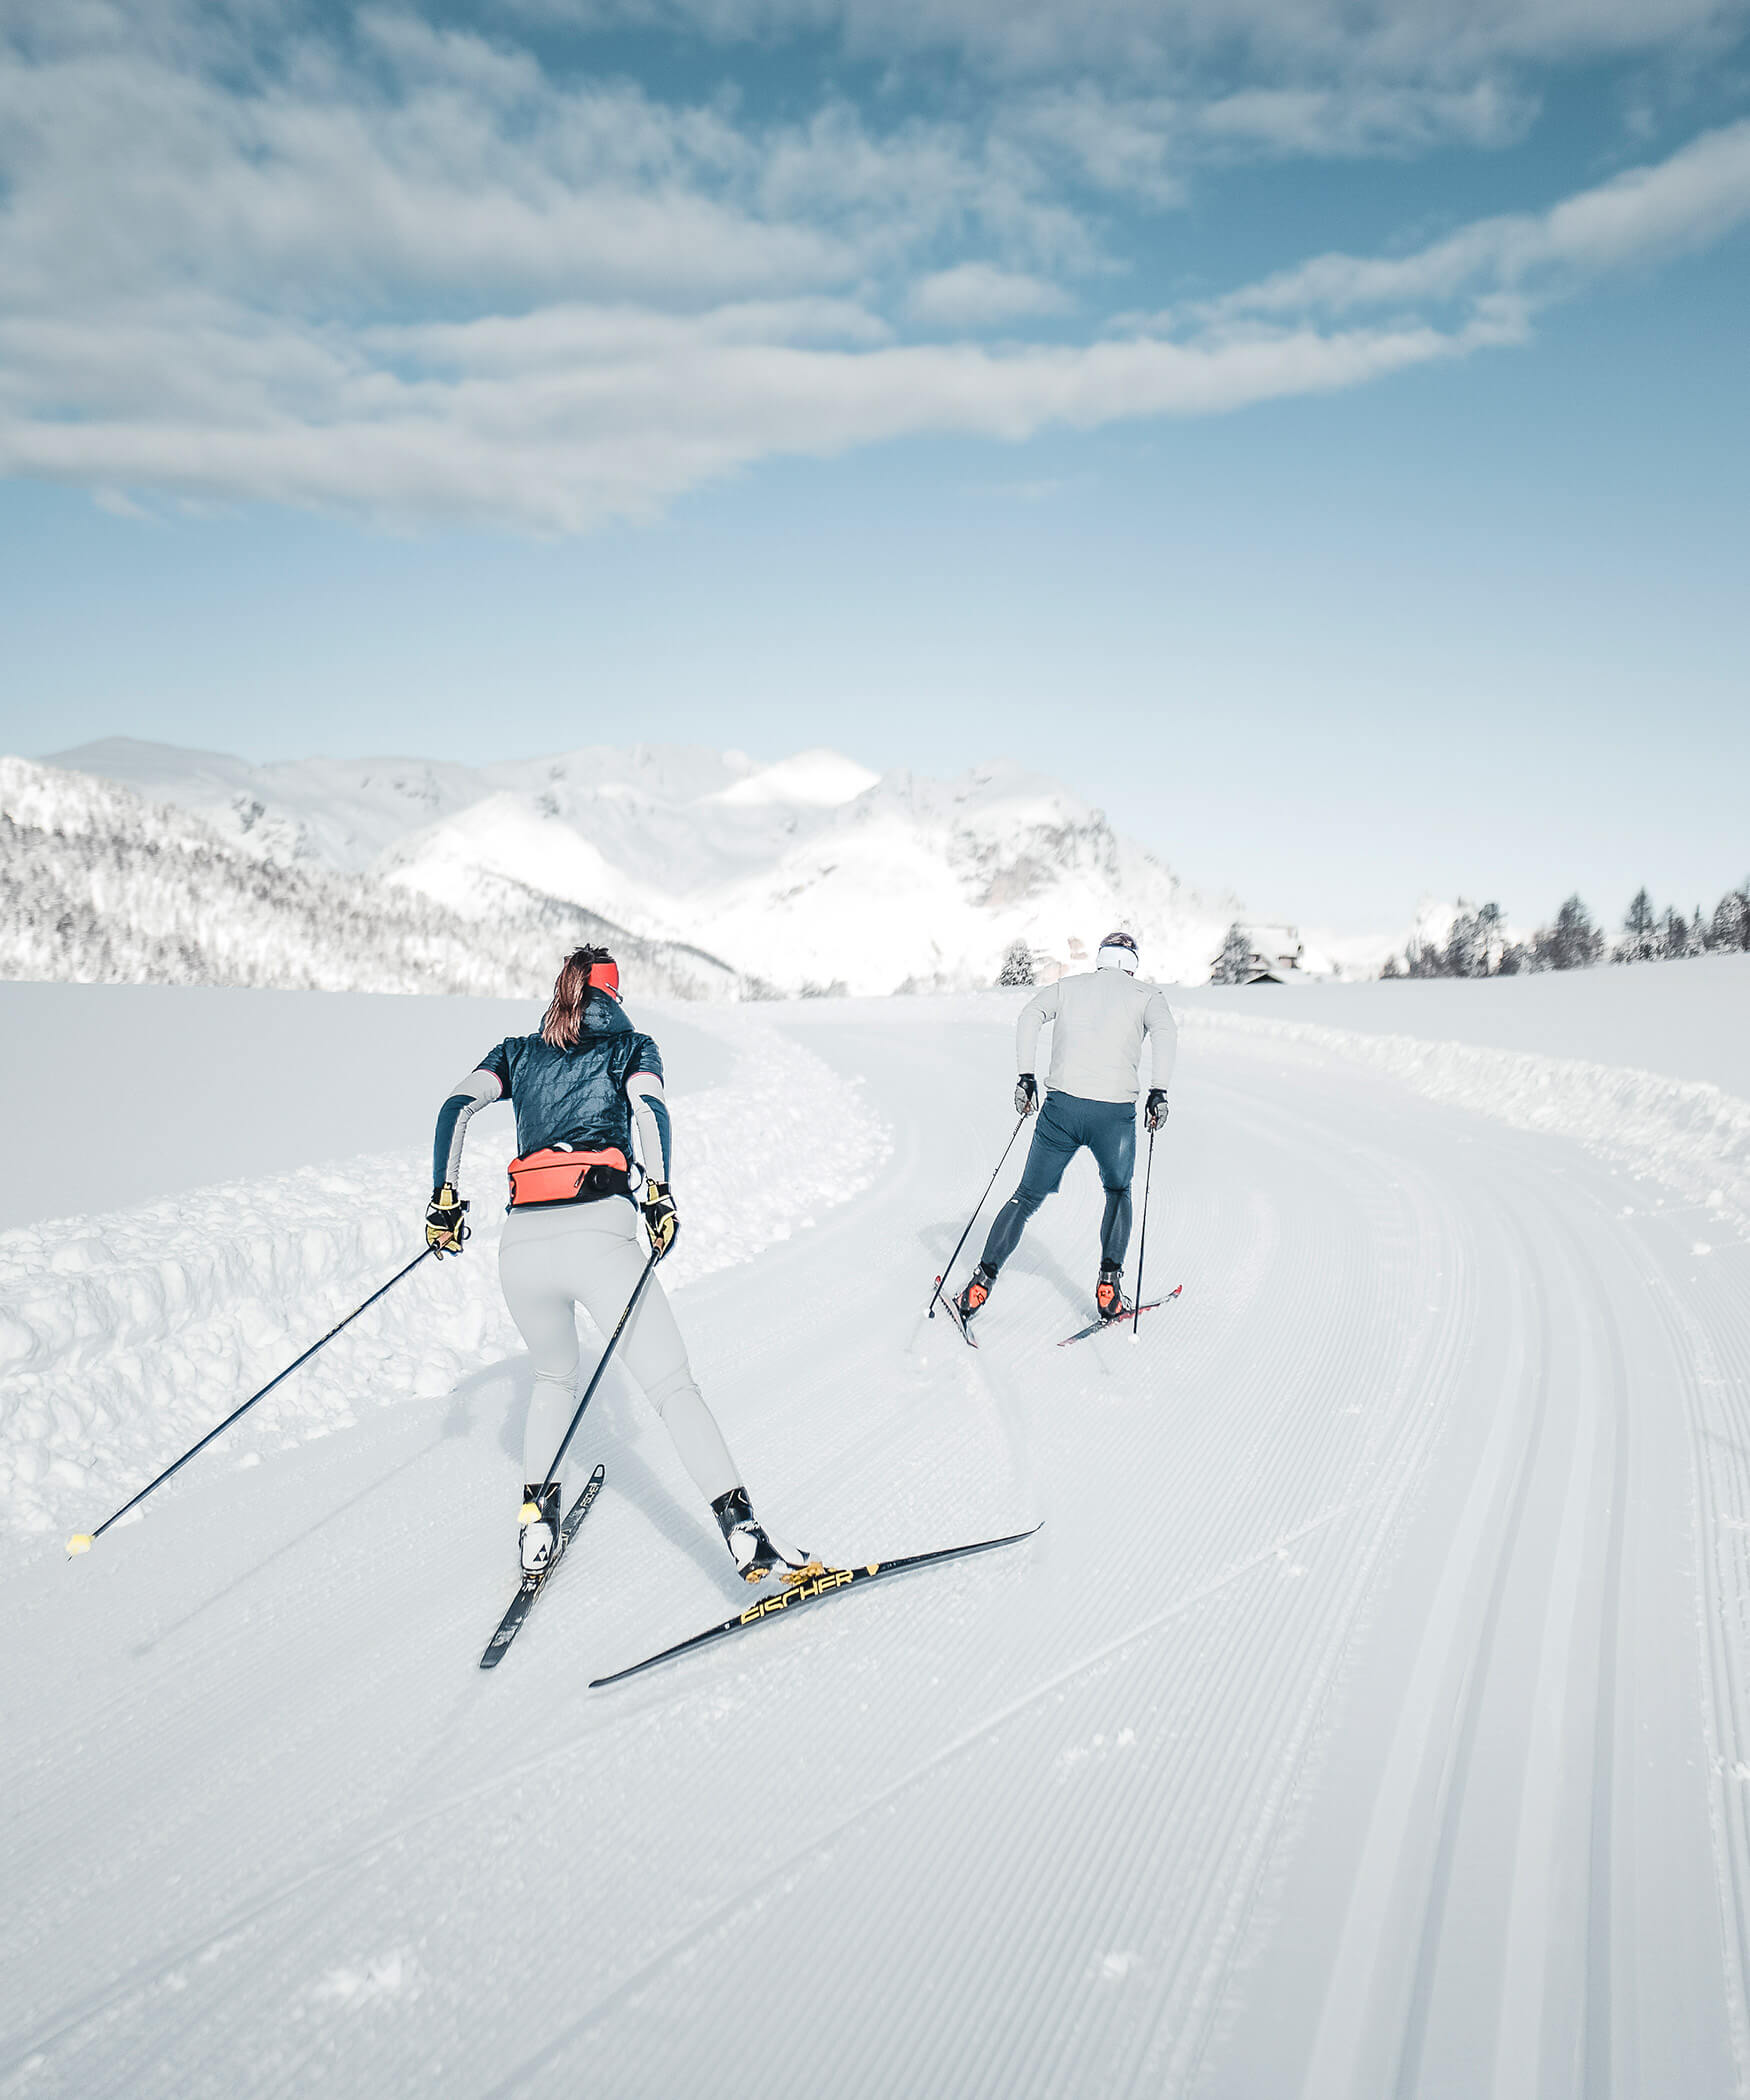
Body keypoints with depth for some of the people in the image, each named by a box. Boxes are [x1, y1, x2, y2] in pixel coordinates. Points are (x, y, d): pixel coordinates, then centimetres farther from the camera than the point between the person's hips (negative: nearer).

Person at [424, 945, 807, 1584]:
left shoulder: (518, 1052, 25)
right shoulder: (632, 1046, 18)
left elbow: (456, 1106, 9)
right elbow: (649, 1108, -3)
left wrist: (445, 1197, 9)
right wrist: (658, 1191, -11)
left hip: (523, 1242, 3)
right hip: (599, 1232, -3)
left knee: (554, 1376, 27)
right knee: (674, 1387, -3)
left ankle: (537, 1529, 19)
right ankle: (741, 1530, -16)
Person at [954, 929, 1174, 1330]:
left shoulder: (1068, 986, 17)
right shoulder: (1146, 994, 12)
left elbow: (1030, 1015, 1)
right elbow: (1165, 1031, -8)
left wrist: (1026, 1077, 1)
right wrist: (1159, 1092, -7)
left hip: (1062, 1105, 1)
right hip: (1115, 1112, -1)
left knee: (1027, 1197, 13)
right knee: (1118, 1193, 24)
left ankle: (980, 1285, 4)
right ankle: (1109, 1288, 12)